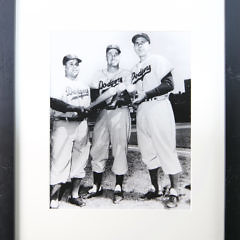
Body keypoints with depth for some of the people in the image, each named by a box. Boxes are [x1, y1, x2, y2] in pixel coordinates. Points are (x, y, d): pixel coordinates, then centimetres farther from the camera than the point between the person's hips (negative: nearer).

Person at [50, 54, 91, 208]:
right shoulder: (59, 85, 0)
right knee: (60, 160, -7)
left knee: (80, 159, 8)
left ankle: (75, 194, 20)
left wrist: (84, 111, 2)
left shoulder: (85, 86, 19)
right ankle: (54, 198, 3)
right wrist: (75, 108, -21)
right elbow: (54, 103, -16)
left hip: (81, 124, 6)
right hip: (63, 125, -6)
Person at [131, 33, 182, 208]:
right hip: (142, 112, 7)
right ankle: (156, 189, 21)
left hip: (159, 108, -7)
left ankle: (174, 192, 3)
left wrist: (145, 94, -14)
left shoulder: (158, 60, 0)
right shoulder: (135, 69, 21)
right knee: (148, 153, 10)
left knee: (166, 150, -6)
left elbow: (168, 85, -11)